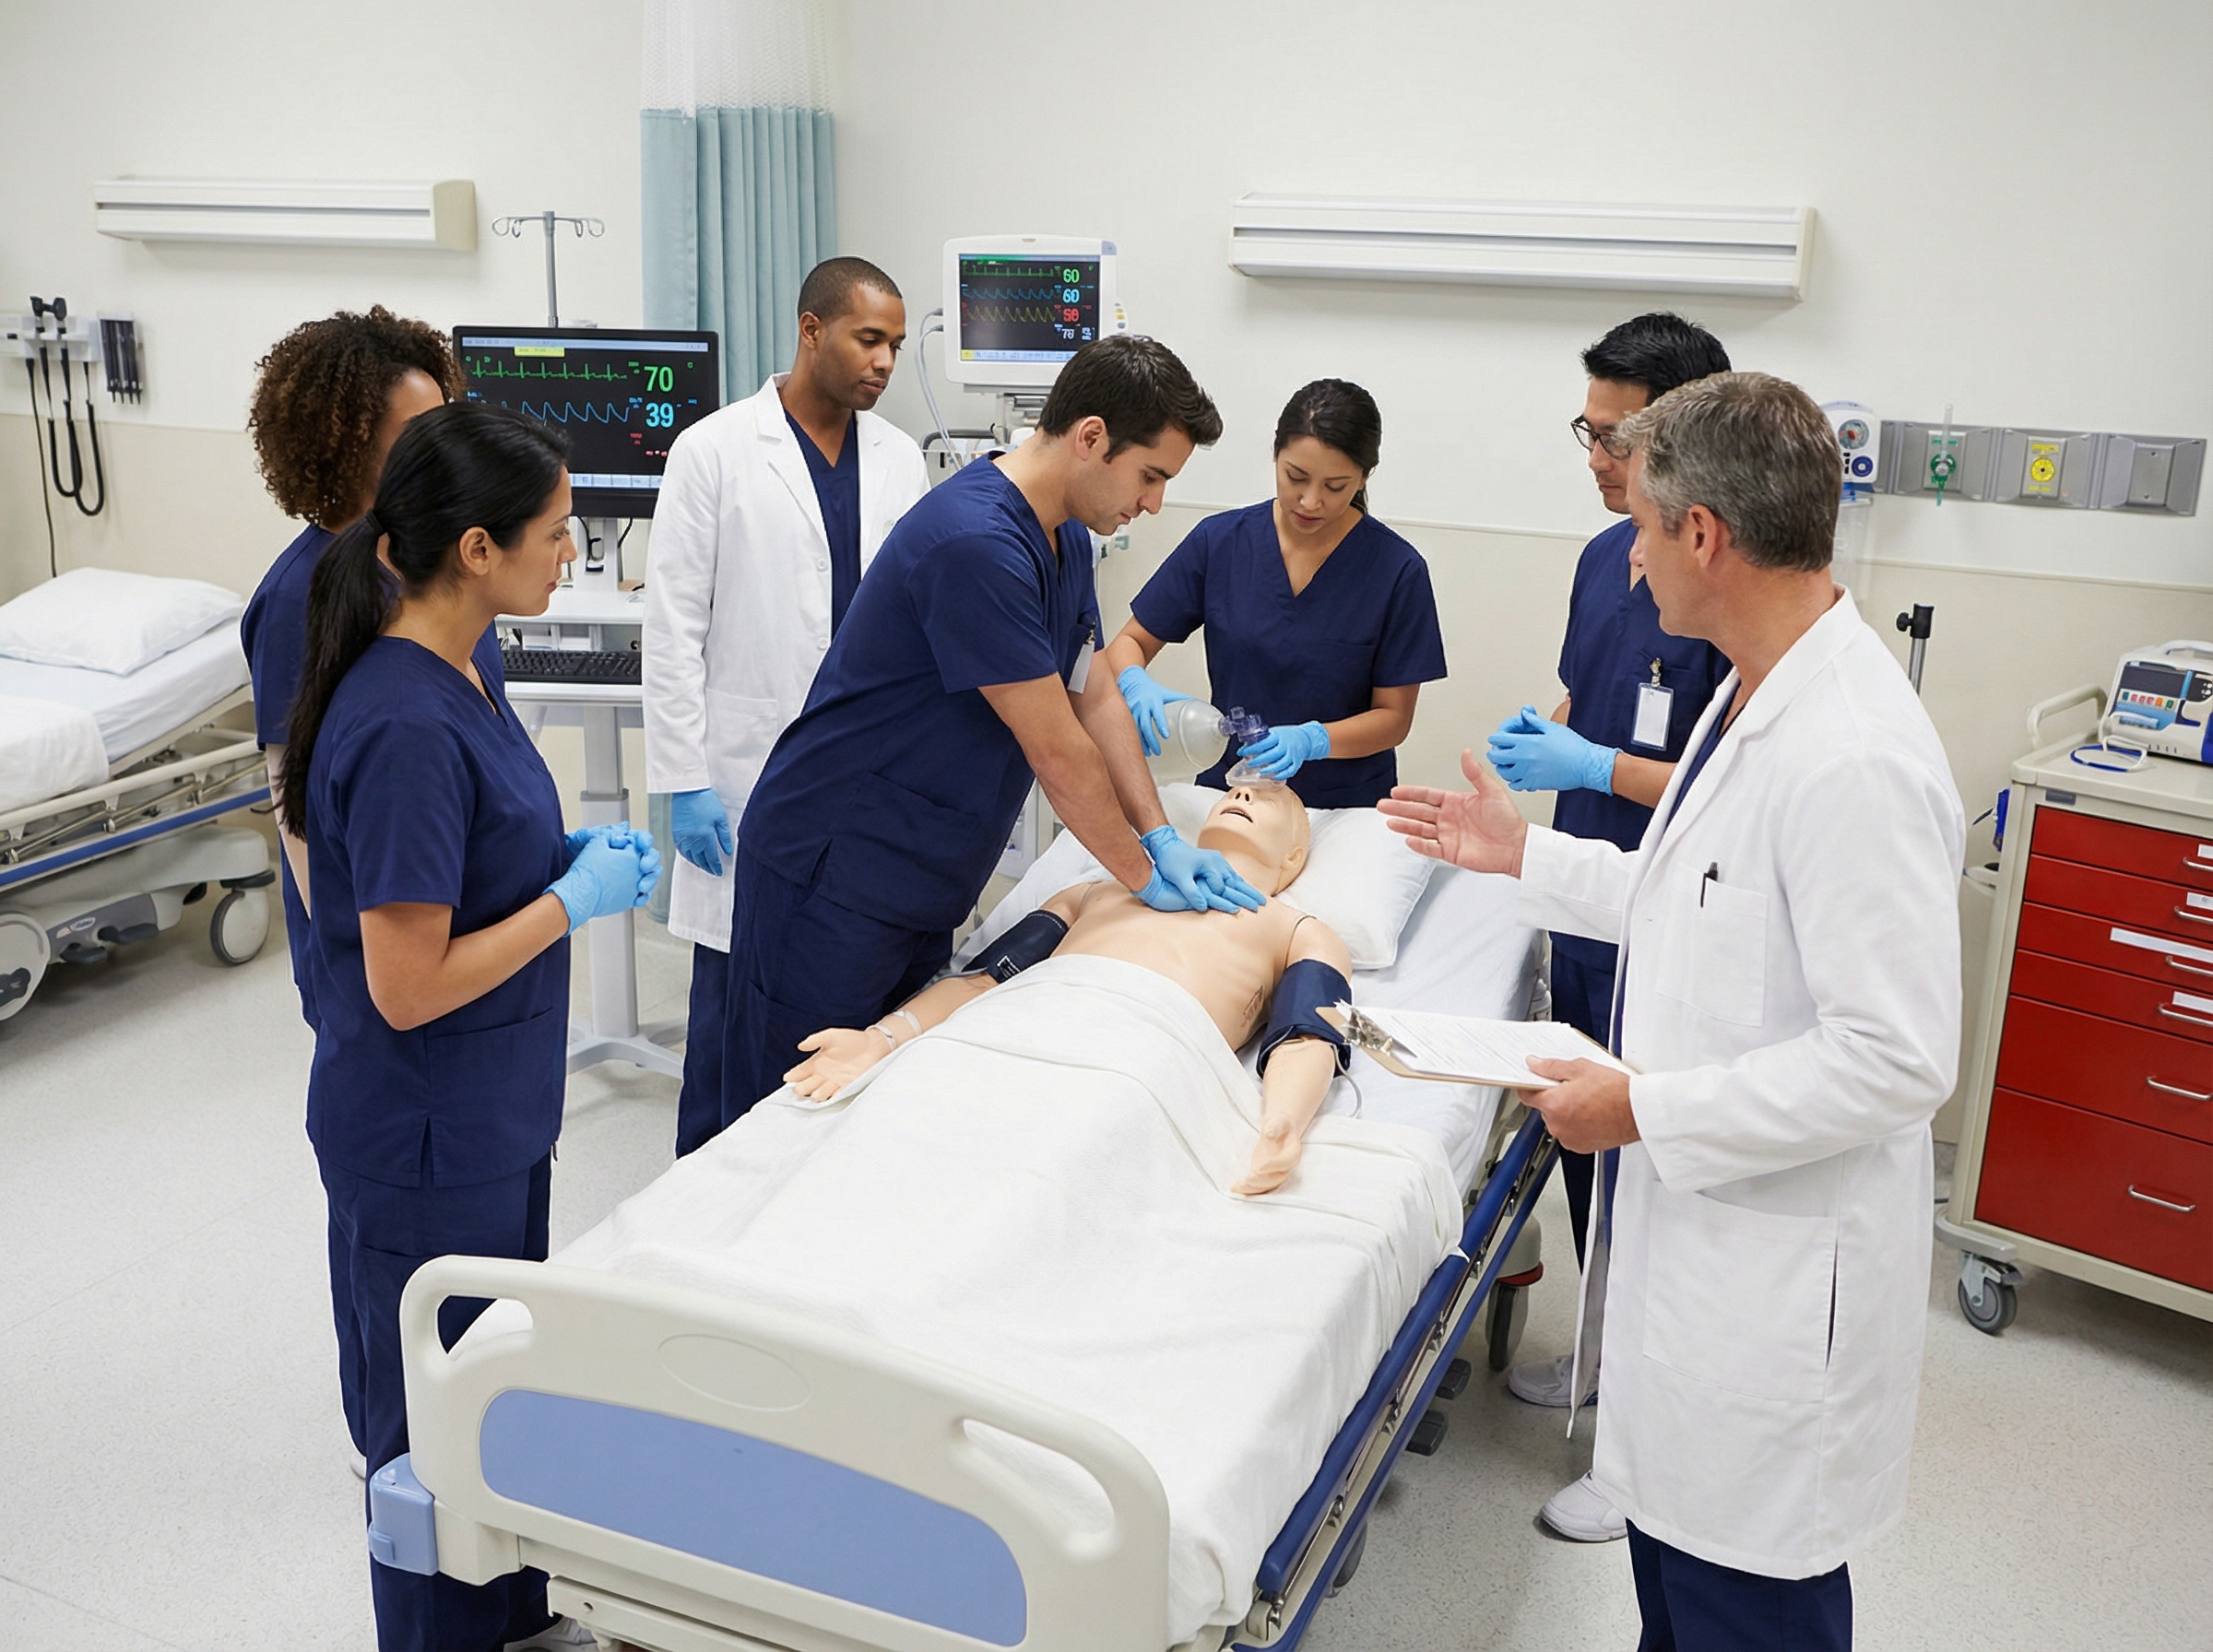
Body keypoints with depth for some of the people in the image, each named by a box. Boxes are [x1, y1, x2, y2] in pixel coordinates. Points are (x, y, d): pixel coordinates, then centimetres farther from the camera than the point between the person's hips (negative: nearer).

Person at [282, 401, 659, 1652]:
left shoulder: (460, 666, 0)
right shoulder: (407, 727, -28)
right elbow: (408, 987, -26)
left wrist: (573, 851, 0)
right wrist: (576, 899, -17)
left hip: (493, 1115, 9)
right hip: (428, 1140, -9)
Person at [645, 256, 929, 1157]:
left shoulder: (900, 458, 9)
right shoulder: (714, 451, -4)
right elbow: (673, 629, -5)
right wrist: (685, 783, -10)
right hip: (751, 779, -4)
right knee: (735, 999, 4)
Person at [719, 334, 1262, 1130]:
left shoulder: (1065, 535, 6)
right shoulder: (976, 543, -26)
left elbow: (1095, 698, 11)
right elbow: (1056, 749, -22)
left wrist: (1163, 840, 2)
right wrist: (1145, 876, -10)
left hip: (924, 886, 9)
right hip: (835, 878, -9)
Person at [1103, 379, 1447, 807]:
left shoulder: (1397, 570, -5)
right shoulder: (1217, 542, 1)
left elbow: (1394, 716, -1)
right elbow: (1129, 642, 8)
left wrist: (1311, 741, -20)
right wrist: (1137, 686, -16)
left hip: (1348, 807, -1)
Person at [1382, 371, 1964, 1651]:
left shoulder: (1853, 759, -28)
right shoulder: (1756, 695, 6)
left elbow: (1896, 1056, -27)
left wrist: (1648, 1110, -21)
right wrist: (1529, 855, 18)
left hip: (1779, 1264, -10)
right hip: (1699, 1207, 10)